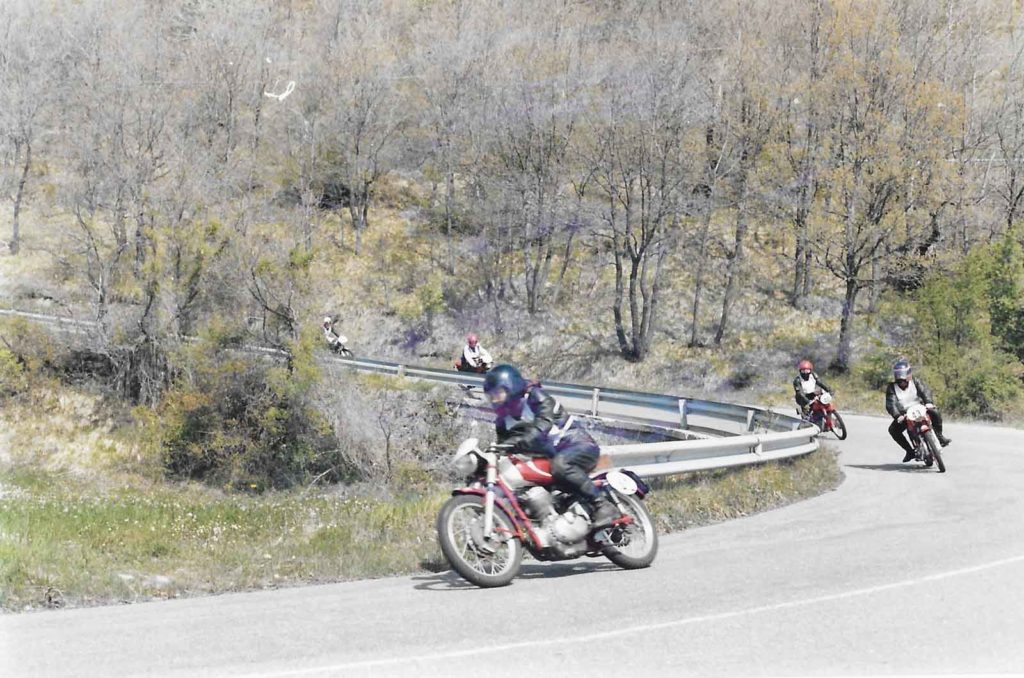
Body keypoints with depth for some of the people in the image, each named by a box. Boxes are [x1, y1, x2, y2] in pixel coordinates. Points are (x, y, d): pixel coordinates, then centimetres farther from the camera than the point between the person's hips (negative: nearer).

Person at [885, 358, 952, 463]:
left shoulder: (915, 382, -1)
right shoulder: (892, 388, -4)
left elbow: (925, 390, -19)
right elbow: (891, 404, -16)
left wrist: (929, 402, -41)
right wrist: (897, 416, -35)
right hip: (904, 414, 0)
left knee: (935, 413, -27)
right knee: (893, 429, -22)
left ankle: (939, 437, -8)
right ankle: (910, 451, -10)